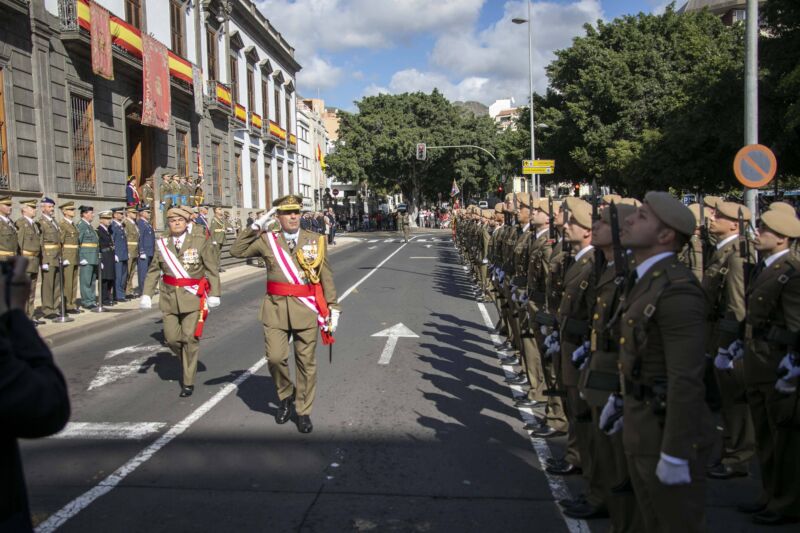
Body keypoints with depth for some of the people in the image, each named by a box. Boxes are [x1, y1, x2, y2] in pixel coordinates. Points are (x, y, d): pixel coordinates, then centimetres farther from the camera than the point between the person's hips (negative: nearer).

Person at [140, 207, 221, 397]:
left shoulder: (200, 241, -5)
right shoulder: (162, 244, 4)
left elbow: (211, 269, -3)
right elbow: (153, 271, 5)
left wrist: (214, 294, -7)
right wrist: (147, 294, -5)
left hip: (193, 297, -3)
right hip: (169, 297, 3)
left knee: (190, 338, -2)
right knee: (171, 337, 5)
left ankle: (188, 382, 11)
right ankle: (188, 363, 36)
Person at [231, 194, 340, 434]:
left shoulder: (315, 241, 3)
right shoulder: (266, 240, 4)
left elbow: (326, 277, 4)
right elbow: (237, 251, 1)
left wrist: (333, 307, 1)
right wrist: (255, 227, -5)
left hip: (306, 309, 0)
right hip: (276, 308, 0)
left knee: (306, 362, 6)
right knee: (275, 358, -5)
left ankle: (303, 412, 21)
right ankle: (286, 395, 25)